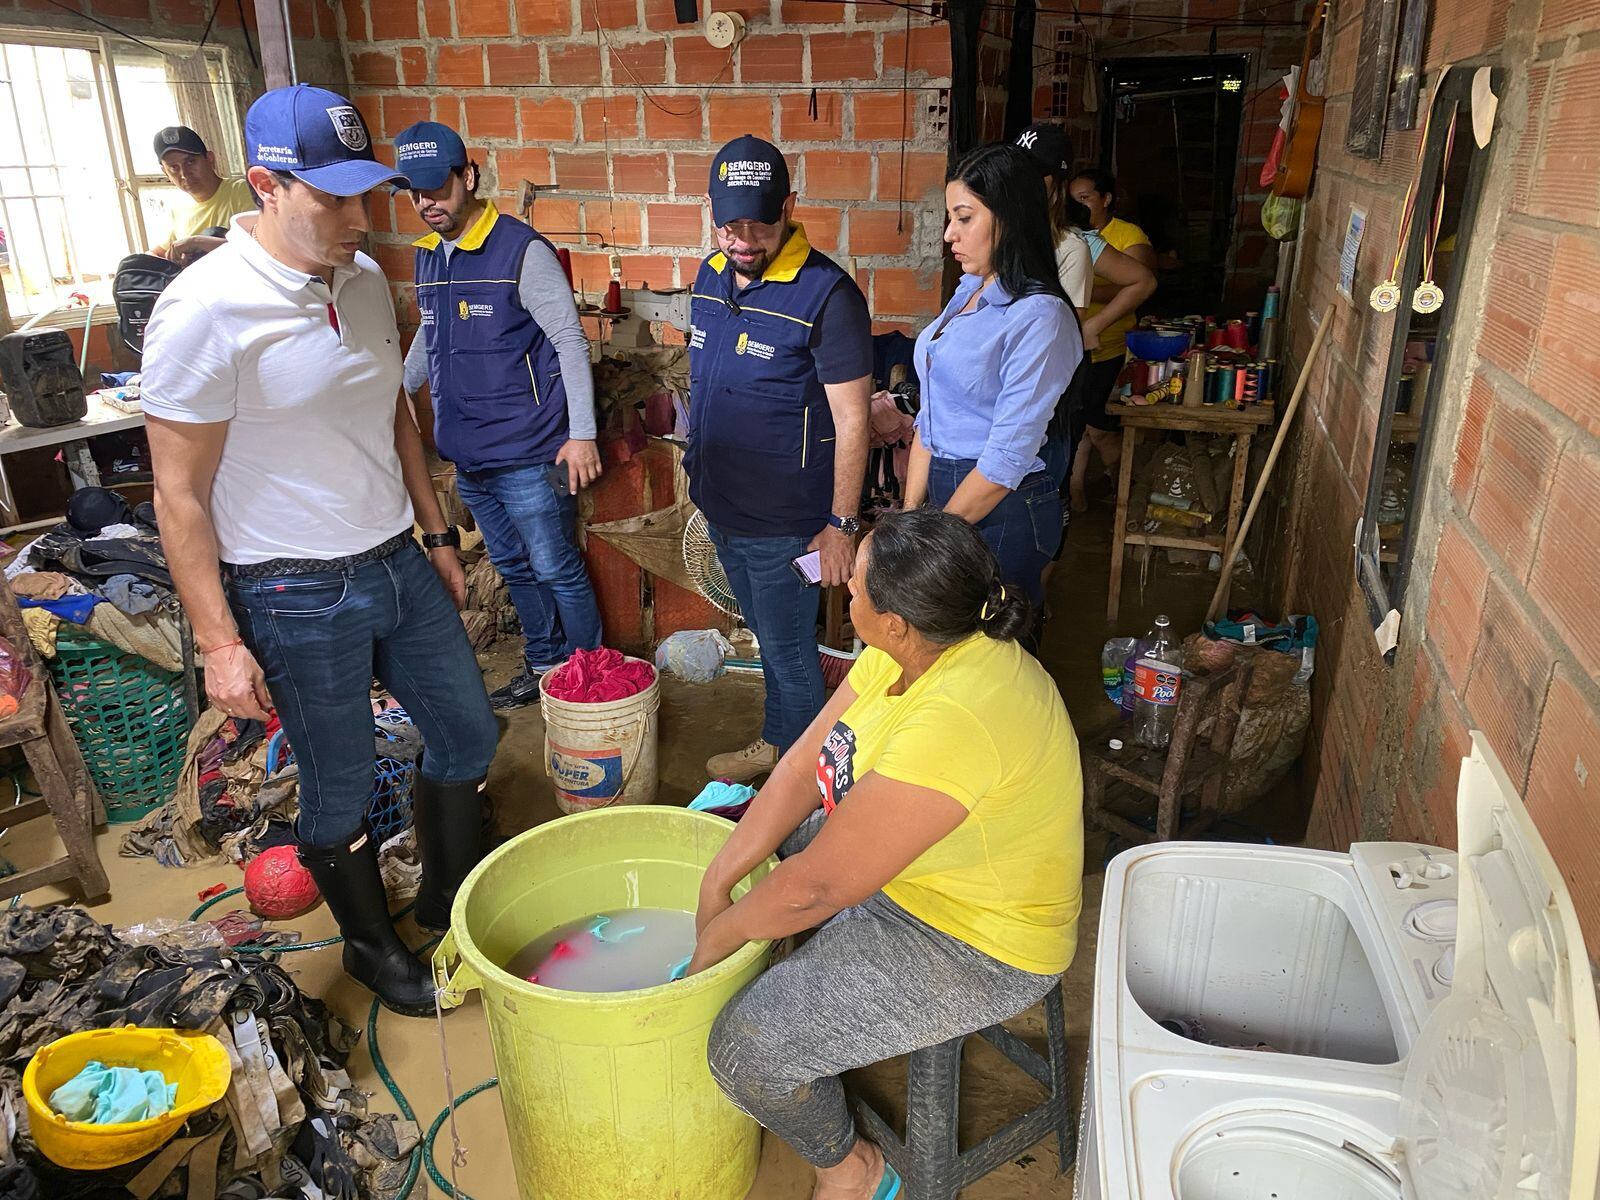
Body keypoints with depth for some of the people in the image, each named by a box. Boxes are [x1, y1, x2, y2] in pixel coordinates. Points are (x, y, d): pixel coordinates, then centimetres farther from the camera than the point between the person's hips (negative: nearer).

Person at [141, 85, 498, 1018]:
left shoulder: (365, 278, 2)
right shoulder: (205, 311, -19)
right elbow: (181, 495, -15)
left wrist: (437, 536, 16)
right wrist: (220, 642, -14)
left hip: (398, 564, 7)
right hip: (297, 598, -7)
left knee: (467, 735, 17)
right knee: (342, 790, 10)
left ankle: (454, 901, 42)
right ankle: (373, 943, 37)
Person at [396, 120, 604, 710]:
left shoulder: (522, 252, -13)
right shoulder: (428, 257, 10)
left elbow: (570, 342, -14)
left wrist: (581, 434, -19)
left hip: (527, 454, -7)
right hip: (468, 455, 7)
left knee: (557, 570, 1)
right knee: (514, 568, 18)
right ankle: (544, 666, 33)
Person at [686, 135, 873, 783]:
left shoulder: (827, 294, -20)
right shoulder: (711, 275, 4)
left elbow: (852, 420, -19)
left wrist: (840, 523, -18)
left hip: (783, 521, -7)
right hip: (721, 506, 7)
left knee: (790, 652, 7)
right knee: (769, 639, 23)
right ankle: (773, 744, 42)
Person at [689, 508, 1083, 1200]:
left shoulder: (957, 722, -38)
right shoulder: (912, 650, -9)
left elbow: (816, 888, -30)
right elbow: (803, 764, -4)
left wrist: (717, 935, -14)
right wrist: (719, 878, -9)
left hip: (978, 948, -9)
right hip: (897, 864, 9)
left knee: (749, 1049, -16)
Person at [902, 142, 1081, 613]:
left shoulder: (1038, 317, -17)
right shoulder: (969, 291, 9)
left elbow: (1006, 459, -20)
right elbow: (931, 417, 11)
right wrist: (910, 517, 8)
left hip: (1002, 513, -8)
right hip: (945, 489, 8)